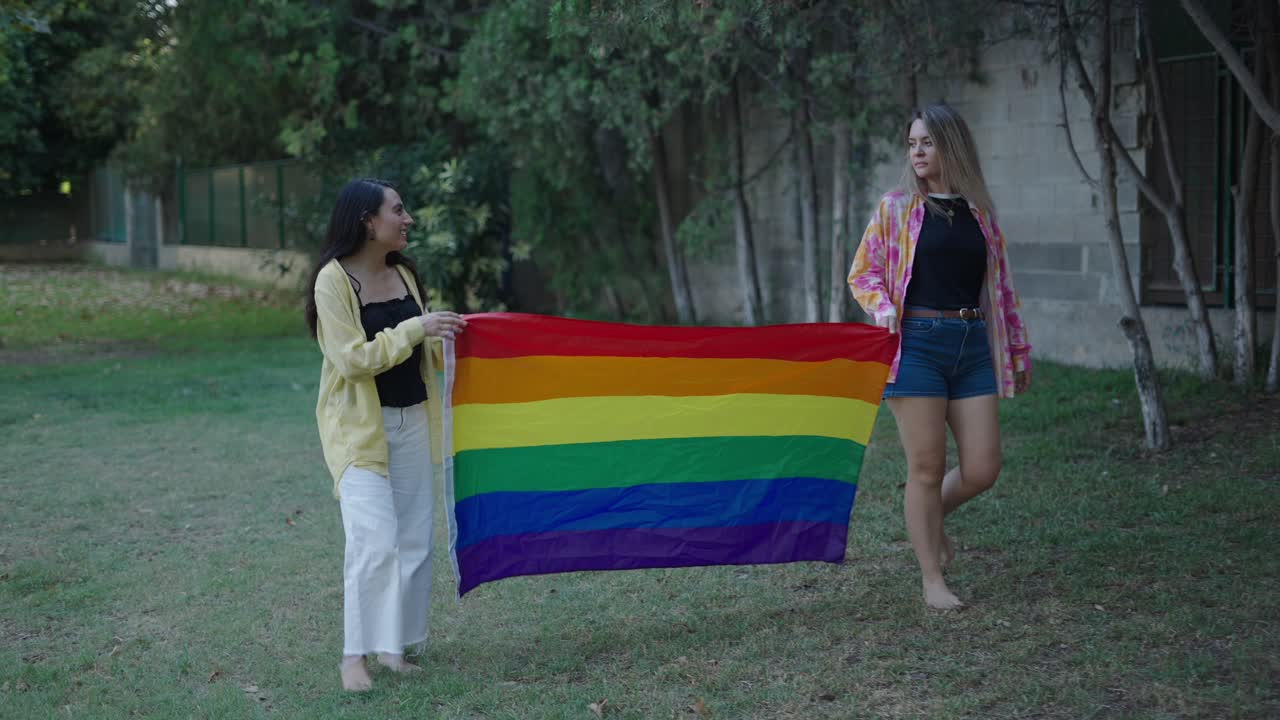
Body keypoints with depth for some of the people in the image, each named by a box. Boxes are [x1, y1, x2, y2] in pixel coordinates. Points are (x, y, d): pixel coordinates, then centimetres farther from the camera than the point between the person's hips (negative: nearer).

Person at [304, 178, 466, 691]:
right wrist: (417, 328, -19)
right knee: (375, 541, -14)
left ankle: (396, 646, 16)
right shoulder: (333, 280, -13)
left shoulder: (403, 273, 8)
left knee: (414, 541, 6)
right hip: (358, 427, -7)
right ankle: (353, 655, -2)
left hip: (410, 422, 7)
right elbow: (353, 359, -19)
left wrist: (445, 337, 3)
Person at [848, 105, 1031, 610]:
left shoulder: (979, 212, 12)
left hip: (973, 346, 3)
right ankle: (932, 580, 12)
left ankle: (931, 517, 31)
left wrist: (1018, 350, 20)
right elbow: (862, 272, 6)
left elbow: (1000, 285, 18)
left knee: (982, 470, 0)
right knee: (927, 469, -1)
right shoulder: (896, 208, 4)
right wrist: (884, 309, -14)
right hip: (918, 343, -3)